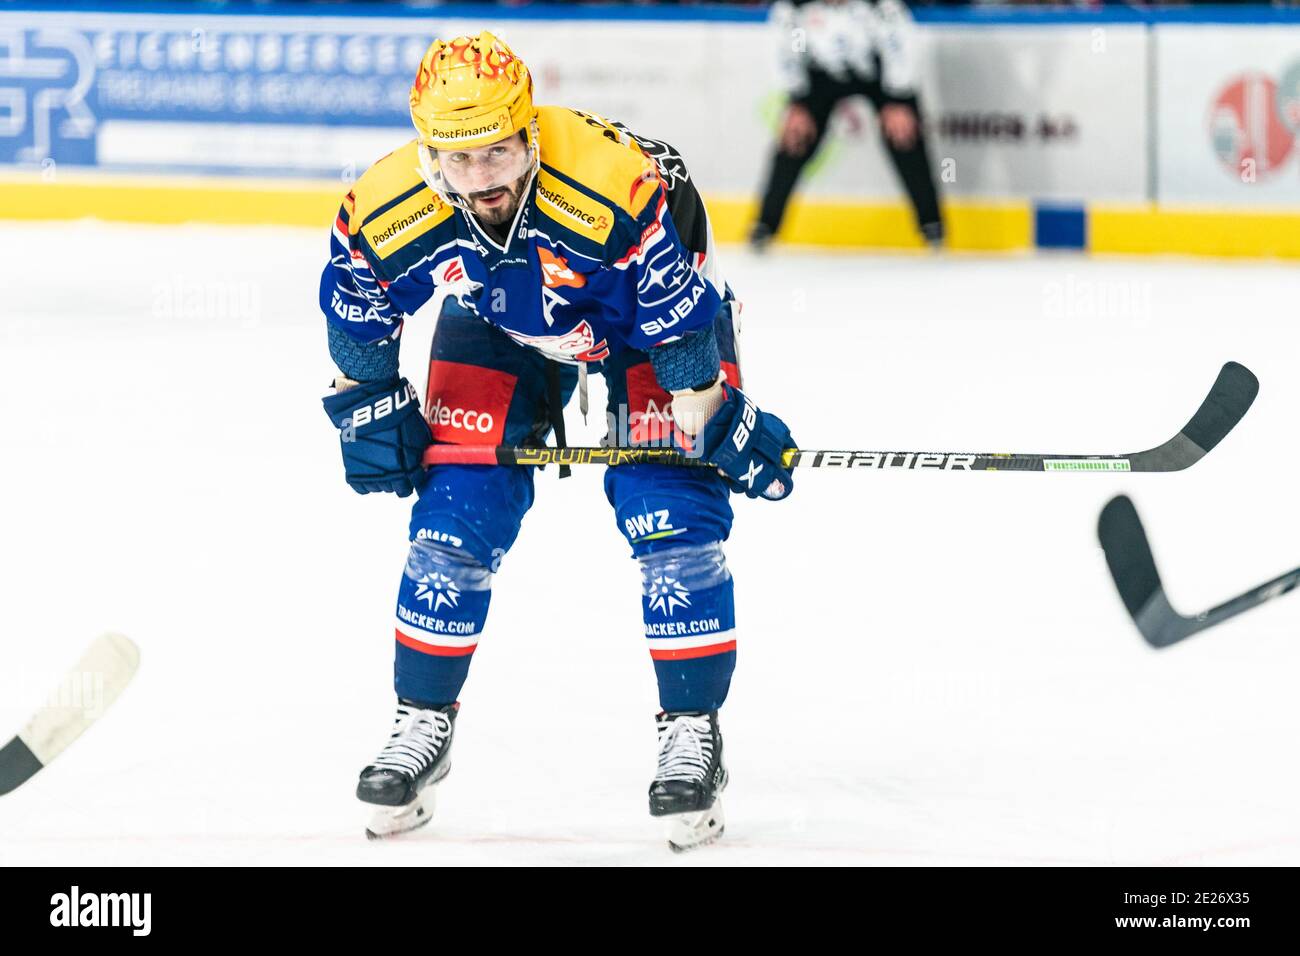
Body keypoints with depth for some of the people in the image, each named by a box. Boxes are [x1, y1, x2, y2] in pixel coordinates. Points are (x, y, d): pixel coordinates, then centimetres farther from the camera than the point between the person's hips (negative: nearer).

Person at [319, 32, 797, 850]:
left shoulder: (620, 185, -41)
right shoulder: (386, 212, -29)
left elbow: (682, 319, -27)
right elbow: (357, 314, -6)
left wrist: (719, 418, -19)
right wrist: (371, 408, -1)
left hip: (652, 306, -3)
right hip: (498, 325, 3)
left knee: (672, 517, -13)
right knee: (453, 517, -3)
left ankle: (693, 731, 0)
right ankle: (423, 724, 14)